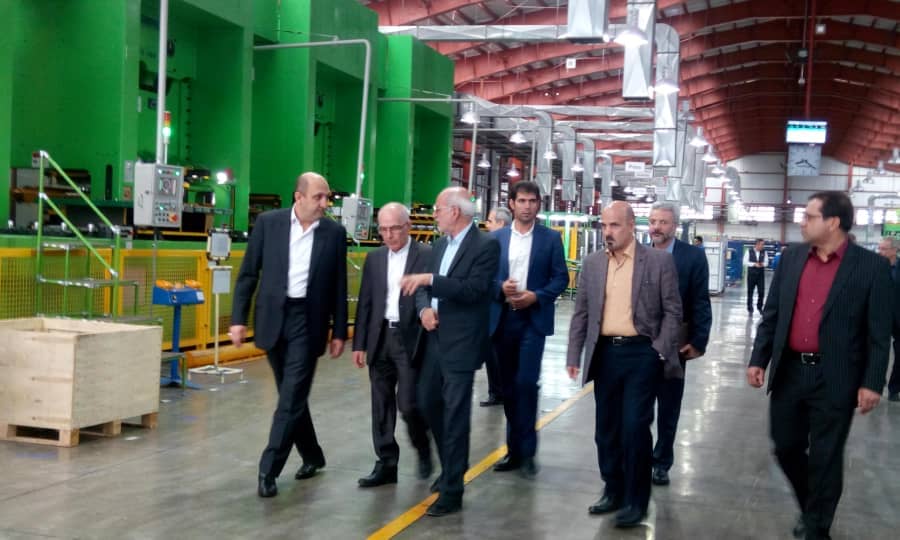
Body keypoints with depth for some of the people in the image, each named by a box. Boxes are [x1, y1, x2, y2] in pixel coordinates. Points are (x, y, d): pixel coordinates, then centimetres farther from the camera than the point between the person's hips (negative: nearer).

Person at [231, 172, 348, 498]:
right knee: (291, 395, 13)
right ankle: (312, 455, 32)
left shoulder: (334, 233, 0)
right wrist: (239, 318, -4)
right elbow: (248, 273, 2)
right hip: (273, 318, 2)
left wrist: (339, 331, 3)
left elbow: (339, 286, 4)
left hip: (308, 320, -2)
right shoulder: (268, 223, -1)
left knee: (291, 397, -8)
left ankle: (268, 470, -4)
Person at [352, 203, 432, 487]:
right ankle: (386, 464, 16)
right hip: (380, 339, 5)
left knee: (407, 404, -6)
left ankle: (423, 449, 22)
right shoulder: (374, 258, 10)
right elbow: (365, 303, 11)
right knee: (381, 406, 7)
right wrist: (359, 344, 7)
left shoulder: (427, 255, -5)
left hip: (411, 339, -5)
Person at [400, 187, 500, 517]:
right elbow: (423, 285, 14)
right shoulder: (441, 244, 13)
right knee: (427, 402, 16)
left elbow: (474, 289, -22)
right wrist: (424, 308, -7)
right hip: (435, 338, 8)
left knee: (455, 414, -3)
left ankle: (451, 491, 5)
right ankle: (451, 467, 36)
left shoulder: (486, 245, -11)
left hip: (461, 342, -8)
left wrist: (430, 279, -27)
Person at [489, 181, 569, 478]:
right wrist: (500, 288, -13)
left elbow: (561, 277, -1)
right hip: (502, 318, 3)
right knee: (509, 385, 9)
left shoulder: (551, 238, 2)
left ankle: (527, 451, -3)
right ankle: (514, 449, 19)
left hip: (533, 319, -3)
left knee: (526, 383, -13)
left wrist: (536, 296, -15)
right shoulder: (496, 238, 8)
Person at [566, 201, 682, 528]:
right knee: (607, 428, 11)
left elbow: (672, 311, -2)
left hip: (641, 353, -4)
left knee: (634, 427, -7)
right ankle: (614, 491, 26)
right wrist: (574, 356, 4)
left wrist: (660, 352, -10)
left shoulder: (659, 261, -3)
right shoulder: (592, 263, 7)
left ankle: (636, 500, 6)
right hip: (605, 353, 4)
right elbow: (581, 313, 10)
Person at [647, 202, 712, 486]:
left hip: (674, 343, -1)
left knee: (668, 407, 11)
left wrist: (698, 342, -10)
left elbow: (700, 303, -6)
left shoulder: (693, 256, -5)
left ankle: (661, 462, 24)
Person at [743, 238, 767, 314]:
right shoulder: (749, 251, -4)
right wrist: (754, 264, -15)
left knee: (761, 292, -1)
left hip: (761, 274, 2)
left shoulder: (764, 252, 4)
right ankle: (750, 309, 15)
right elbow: (745, 262, -5)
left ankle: (759, 307, 19)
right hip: (751, 274, -2)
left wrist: (763, 264, -14)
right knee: (750, 292, 5)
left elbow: (766, 261, 8)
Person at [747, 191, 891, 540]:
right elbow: (772, 314, 8)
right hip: (788, 371, 4)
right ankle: (811, 508, 38)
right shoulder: (791, 258, 4)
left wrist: (872, 383, -11)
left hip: (834, 379, -4)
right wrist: (758, 359, 3)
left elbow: (879, 332, -7)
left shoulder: (871, 267, -8)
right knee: (786, 447, 13)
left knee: (825, 458, 6)